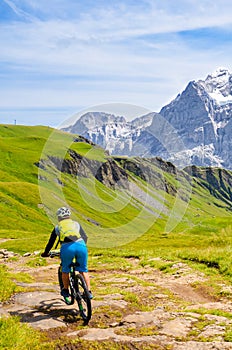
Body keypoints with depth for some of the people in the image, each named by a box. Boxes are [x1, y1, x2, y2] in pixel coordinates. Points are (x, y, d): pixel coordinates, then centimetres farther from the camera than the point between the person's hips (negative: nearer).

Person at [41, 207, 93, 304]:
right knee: (83, 270, 18)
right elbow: (85, 237, 29)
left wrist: (45, 253, 43)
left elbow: (51, 242, 29)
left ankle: (65, 291, 29)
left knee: (65, 270, 22)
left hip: (67, 248, -1)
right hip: (80, 246, 1)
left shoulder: (57, 227, 26)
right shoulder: (76, 224, 28)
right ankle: (88, 291, 14)